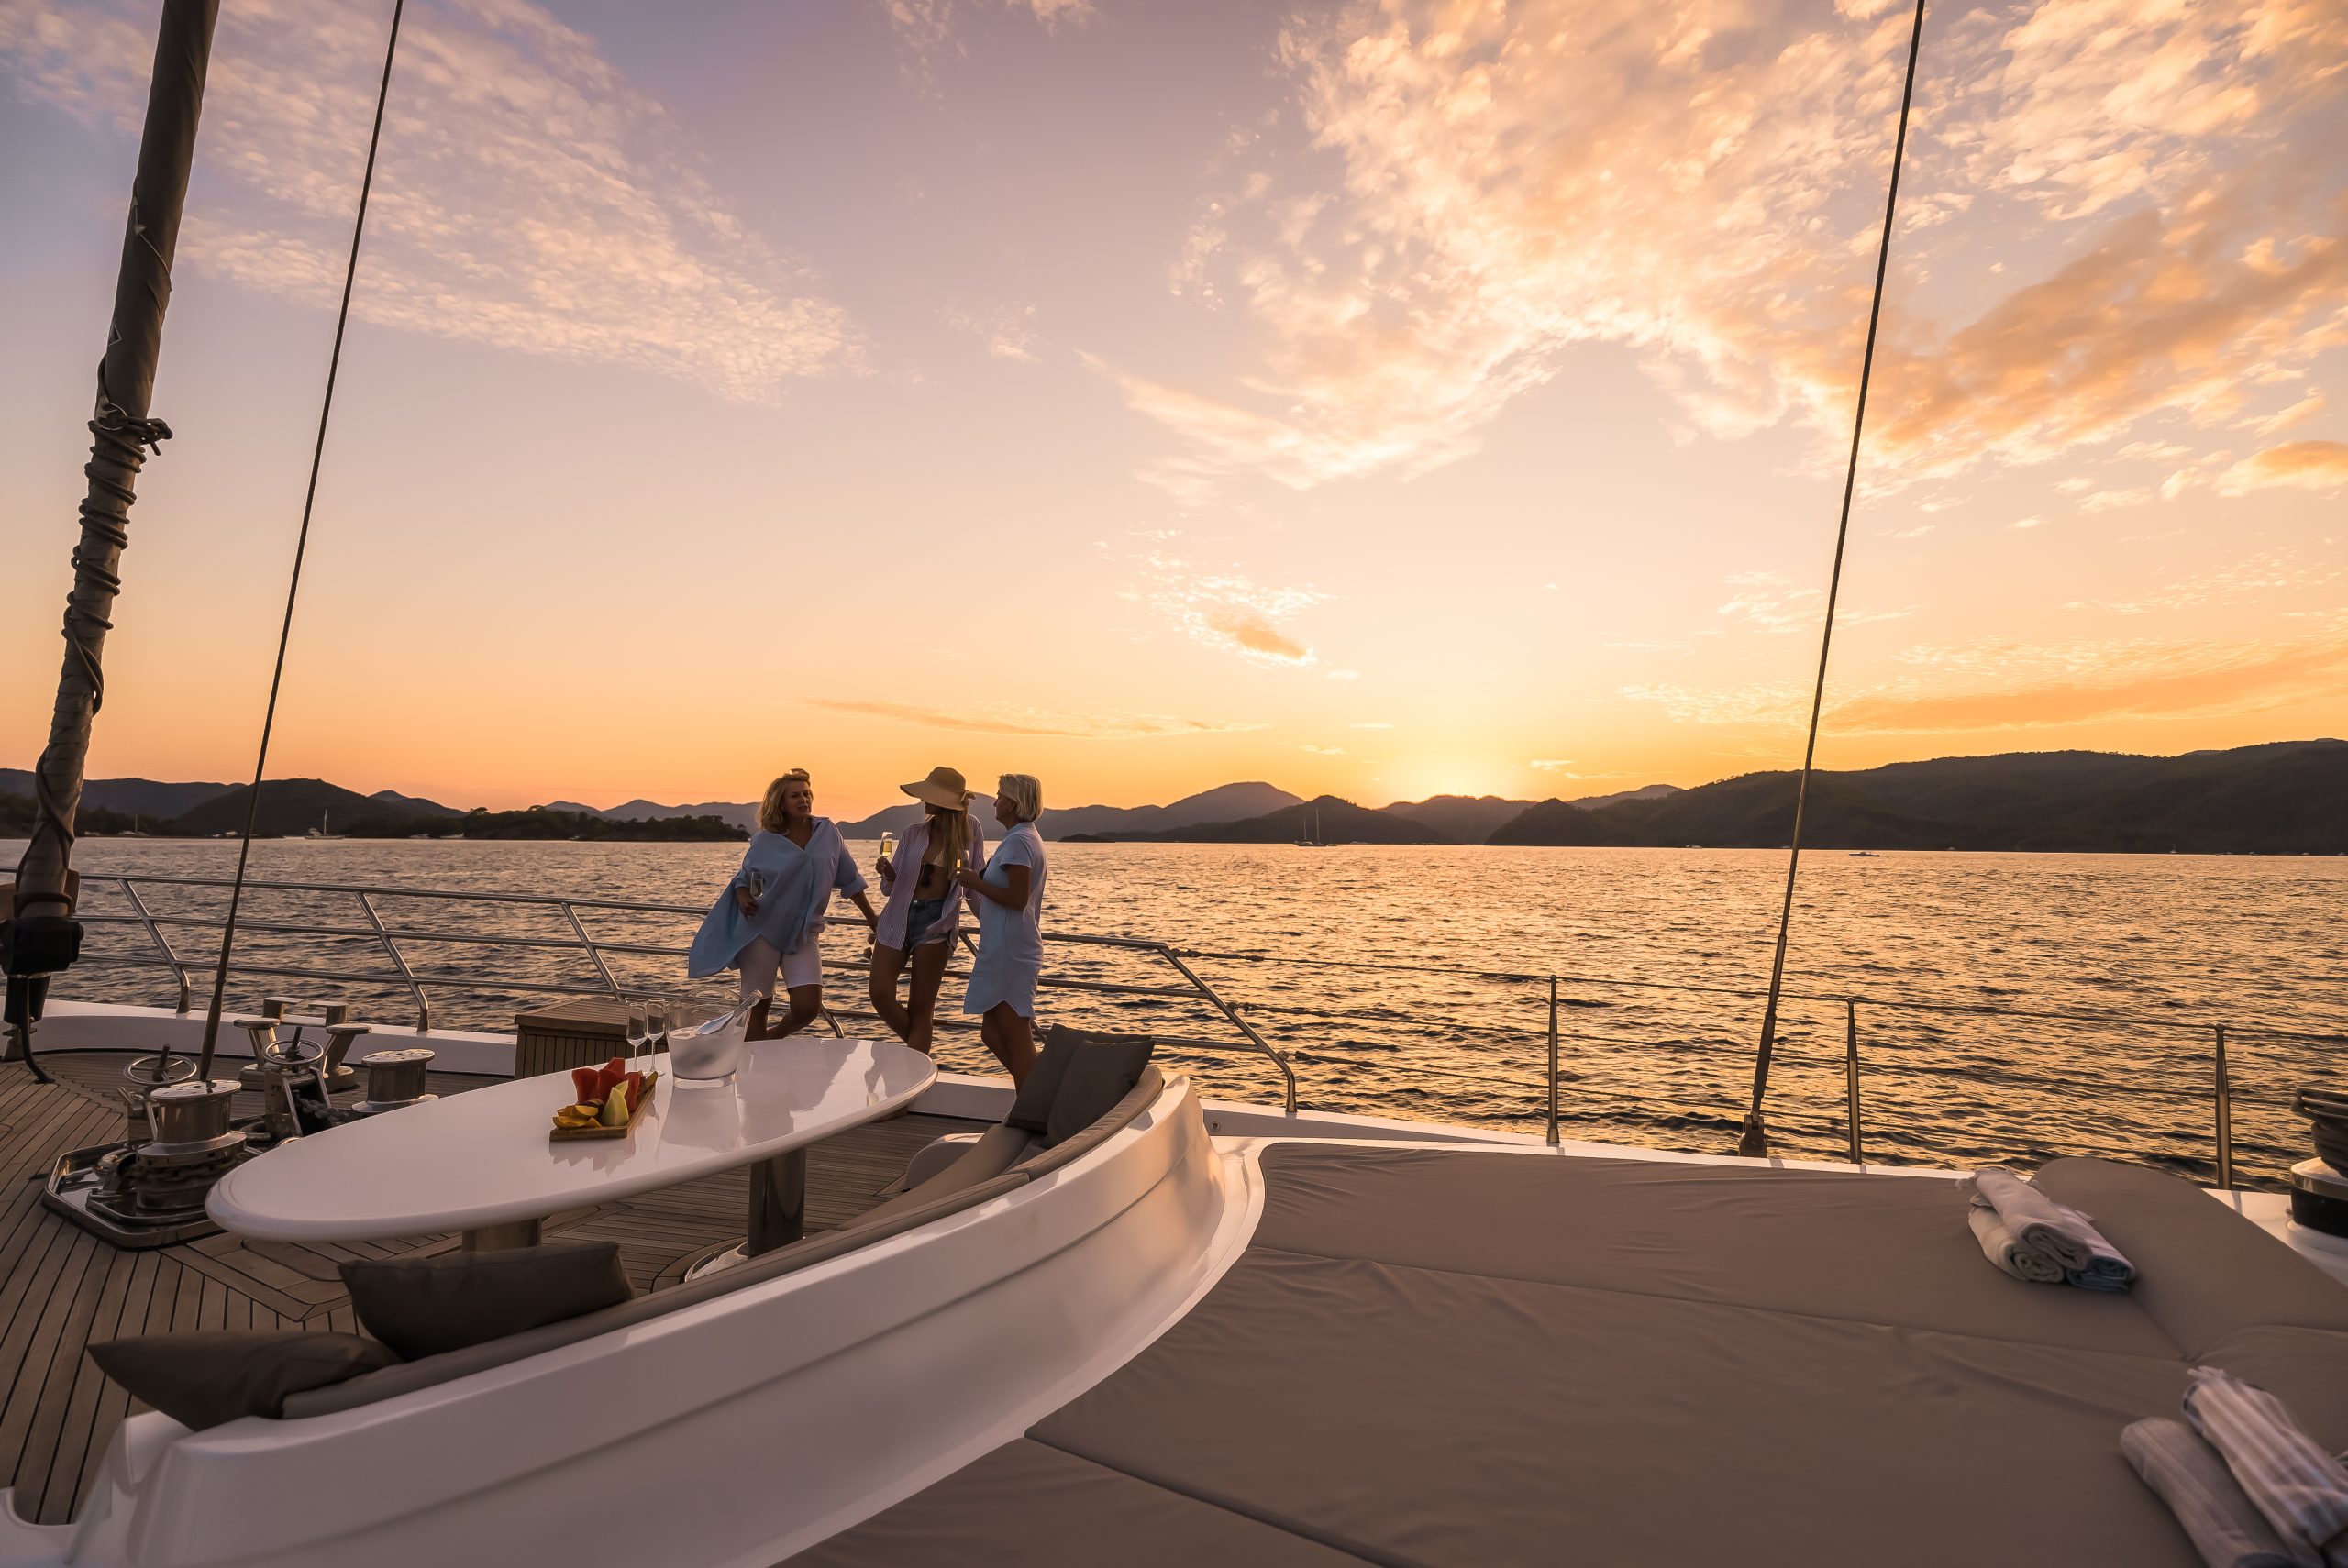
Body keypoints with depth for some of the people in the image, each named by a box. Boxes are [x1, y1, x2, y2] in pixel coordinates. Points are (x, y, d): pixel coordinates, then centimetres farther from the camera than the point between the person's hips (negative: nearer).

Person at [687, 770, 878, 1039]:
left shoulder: (827, 833, 1)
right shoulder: (764, 841, -3)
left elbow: (849, 879, 9)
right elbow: (743, 879, 9)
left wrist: (871, 917, 12)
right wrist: (743, 899, -13)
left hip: (804, 934, 1)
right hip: (763, 929, -1)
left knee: (808, 1007, -10)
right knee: (757, 1009, 4)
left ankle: (771, 1039, 21)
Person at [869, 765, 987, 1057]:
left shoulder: (969, 830, 0)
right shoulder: (914, 832, 7)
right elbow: (890, 887, 10)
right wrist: (887, 872, -10)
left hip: (936, 920, -3)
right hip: (899, 915, 3)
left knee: (920, 1007, -2)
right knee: (881, 996, -5)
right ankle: (920, 1048, 20)